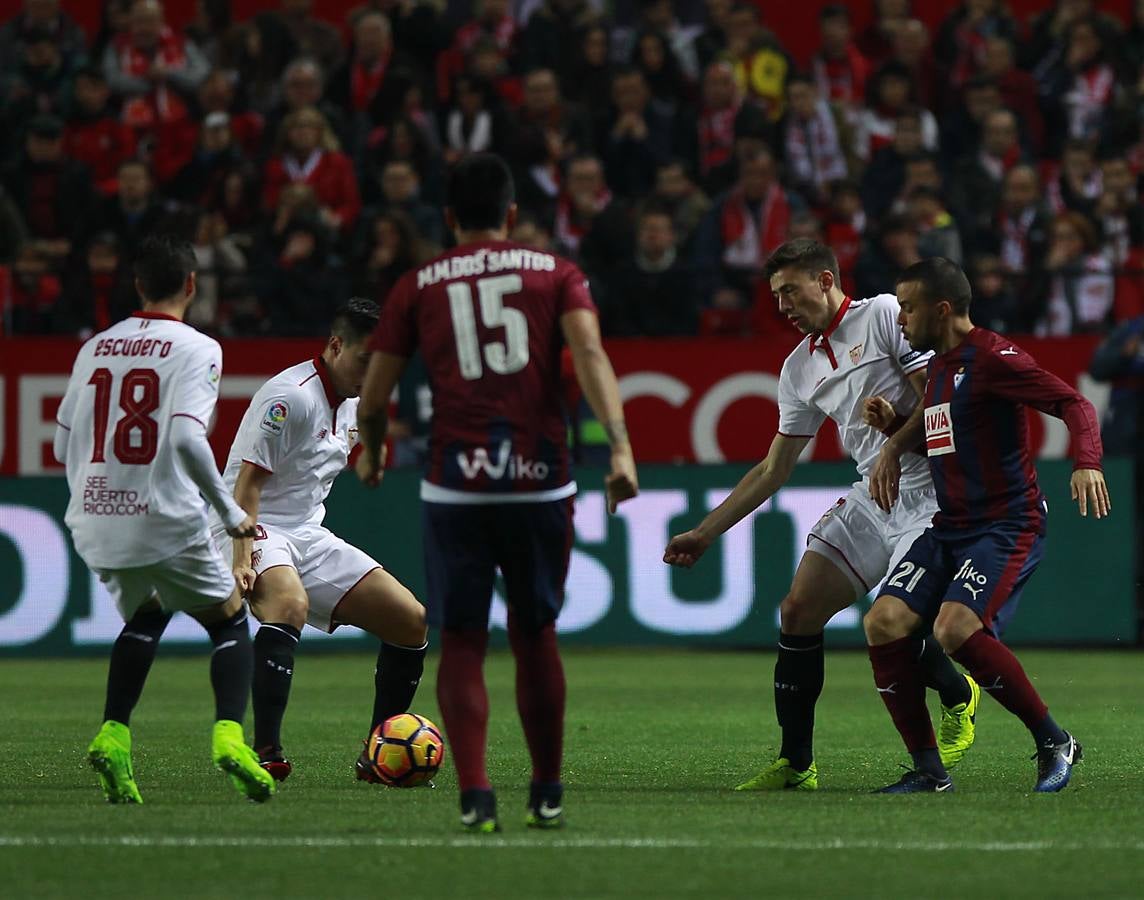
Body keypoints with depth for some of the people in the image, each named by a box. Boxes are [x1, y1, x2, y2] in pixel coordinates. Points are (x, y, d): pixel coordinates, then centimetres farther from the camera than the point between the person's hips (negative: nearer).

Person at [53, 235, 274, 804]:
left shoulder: (96, 348, 10)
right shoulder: (196, 349, -7)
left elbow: (64, 446, 13)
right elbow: (186, 438, -20)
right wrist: (231, 512, -10)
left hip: (94, 522, 5)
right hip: (166, 523, -5)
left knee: (145, 617, 29)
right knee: (230, 622, 15)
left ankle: (113, 736, 12)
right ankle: (229, 735, -8)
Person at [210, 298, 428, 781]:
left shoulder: (352, 404, 12)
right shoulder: (290, 395, -17)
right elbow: (248, 482, -22)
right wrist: (243, 558, -29)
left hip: (309, 537, 9)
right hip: (259, 530, -9)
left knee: (412, 622, 1)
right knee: (290, 602, -40)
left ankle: (378, 759, 10)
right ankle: (266, 754, -42)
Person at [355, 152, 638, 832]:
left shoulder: (417, 287, 9)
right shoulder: (556, 274, 9)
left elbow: (373, 399, 9)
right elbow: (590, 353, -9)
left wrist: (372, 455, 29)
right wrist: (620, 446, -18)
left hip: (455, 488, -1)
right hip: (542, 482, 1)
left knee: (462, 643, 5)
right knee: (536, 637, 16)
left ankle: (476, 794, -10)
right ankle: (547, 795, 23)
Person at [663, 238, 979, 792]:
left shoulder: (885, 314, -4)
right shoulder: (800, 368, 16)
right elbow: (775, 467, 20)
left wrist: (895, 447, -24)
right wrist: (705, 533, 18)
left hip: (926, 492, -7)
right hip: (870, 499, 7)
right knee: (798, 611, -2)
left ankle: (958, 695, 16)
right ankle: (796, 764, 6)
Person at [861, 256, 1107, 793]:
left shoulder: (992, 357, -11)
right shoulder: (937, 366, 17)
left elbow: (1073, 403, -18)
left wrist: (1087, 463, -37)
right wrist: (893, 425, 11)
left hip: (1007, 525, -9)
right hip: (949, 528, 9)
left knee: (956, 629, -28)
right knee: (884, 623, -10)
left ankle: (1054, 743, -11)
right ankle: (928, 770, -4)